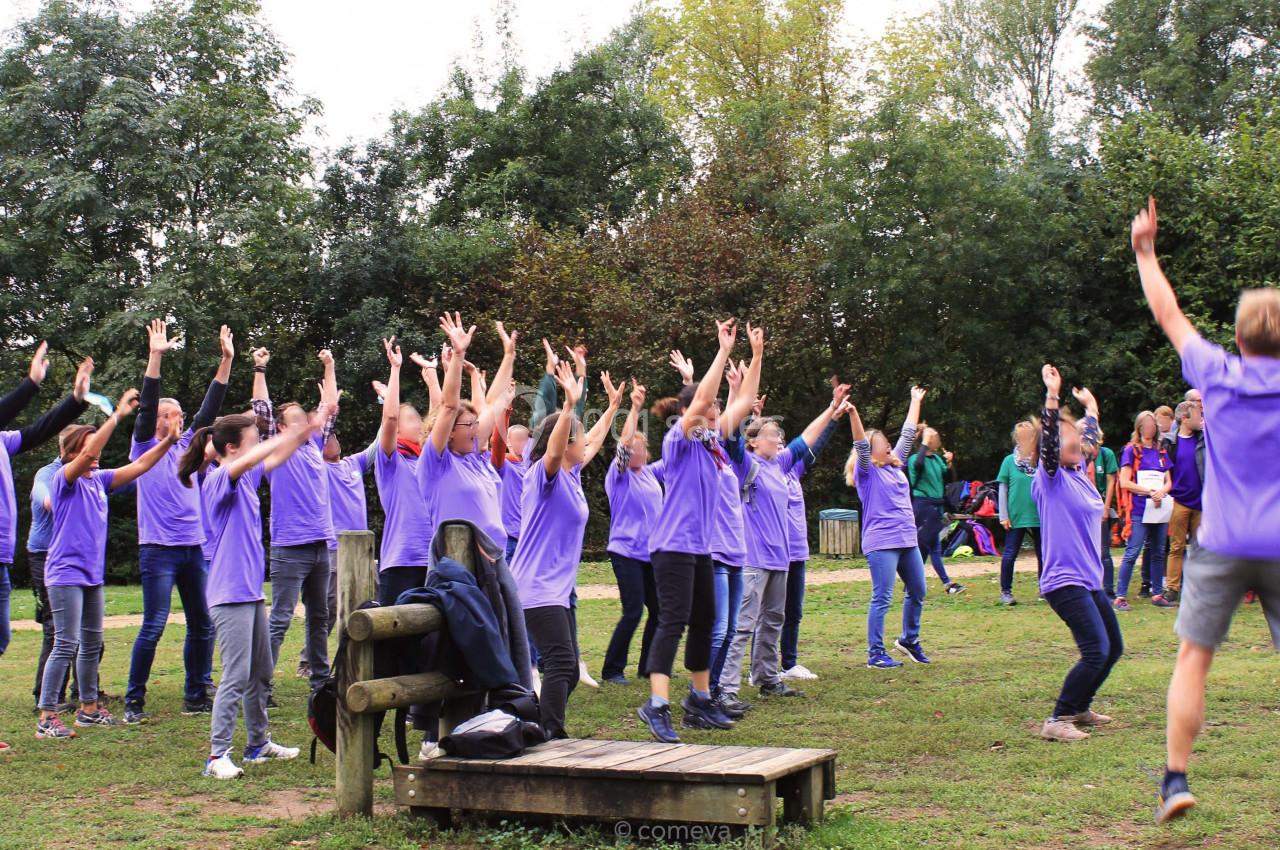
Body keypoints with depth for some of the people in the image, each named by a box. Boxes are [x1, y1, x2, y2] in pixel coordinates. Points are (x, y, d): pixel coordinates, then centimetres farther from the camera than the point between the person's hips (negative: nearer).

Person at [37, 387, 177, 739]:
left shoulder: (99, 480, 10)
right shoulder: (64, 479, -10)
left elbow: (138, 466, 9)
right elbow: (87, 453, -26)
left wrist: (167, 441, -4)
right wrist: (117, 414, -29)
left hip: (92, 574, 8)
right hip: (65, 573, -8)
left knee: (92, 643, 14)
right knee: (67, 644, -10)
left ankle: (89, 708, 25)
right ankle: (46, 717, -7)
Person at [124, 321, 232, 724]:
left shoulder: (186, 446, 14)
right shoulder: (144, 447, 0)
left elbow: (209, 409, 10)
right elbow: (147, 405, -12)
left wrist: (226, 362, 4)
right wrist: (155, 357, -22)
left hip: (194, 547, 6)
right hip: (158, 549, -6)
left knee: (203, 624, 8)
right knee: (154, 626, -9)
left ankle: (196, 696, 17)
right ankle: (134, 700, 1)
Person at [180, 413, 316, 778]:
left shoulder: (247, 478, 12)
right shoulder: (218, 480, -14)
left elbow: (274, 459, 23)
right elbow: (248, 461, -32)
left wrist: (306, 432, 10)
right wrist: (290, 435, -29)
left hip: (252, 592, 10)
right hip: (229, 595, -10)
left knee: (262, 672, 17)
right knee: (236, 676, -12)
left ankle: (258, 743, 29)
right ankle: (218, 755, -9)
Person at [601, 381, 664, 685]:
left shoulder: (651, 473, 10)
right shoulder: (619, 476, -7)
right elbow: (624, 443, -22)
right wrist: (634, 408, -29)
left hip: (651, 553, 7)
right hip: (626, 551, -7)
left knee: (658, 610, 8)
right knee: (633, 612, -11)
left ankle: (647, 666, 20)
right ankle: (612, 669, 0)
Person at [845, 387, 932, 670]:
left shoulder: (895, 466, 14)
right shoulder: (867, 472, -5)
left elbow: (908, 434, 22)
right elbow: (861, 444, -20)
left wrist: (916, 402, 28)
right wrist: (853, 414, -35)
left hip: (908, 540, 8)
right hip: (881, 543, -8)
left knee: (917, 592, 16)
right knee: (882, 598, -6)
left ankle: (909, 639, 35)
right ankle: (875, 654, 0)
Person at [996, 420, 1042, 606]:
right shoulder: (1009, 461, -3)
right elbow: (1003, 490, 0)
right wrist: (1004, 516, -4)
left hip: (1040, 516, 2)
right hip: (1016, 517, -2)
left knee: (1043, 554, 9)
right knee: (1010, 554, 1)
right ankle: (1005, 592, 10)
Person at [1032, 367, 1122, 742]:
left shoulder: (1080, 474, 11)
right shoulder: (1051, 478, -10)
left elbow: (1088, 435, 32)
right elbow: (1049, 442, -29)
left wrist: (1091, 408, 42)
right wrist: (1052, 397, -36)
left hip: (1089, 580, 10)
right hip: (1065, 581, -9)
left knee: (1113, 648, 16)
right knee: (1096, 651, -18)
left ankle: (1079, 708, 31)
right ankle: (1056, 721, -11)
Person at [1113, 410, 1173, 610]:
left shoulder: (1161, 452, 15)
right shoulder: (1131, 450, 0)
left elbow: (1168, 481, 13)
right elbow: (1124, 482, -7)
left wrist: (1162, 492, -9)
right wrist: (1150, 491, -14)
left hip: (1160, 509, 6)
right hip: (1139, 511, -5)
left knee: (1158, 553, 9)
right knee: (1132, 553, -9)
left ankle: (1157, 594, 16)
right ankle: (1120, 597, -8)